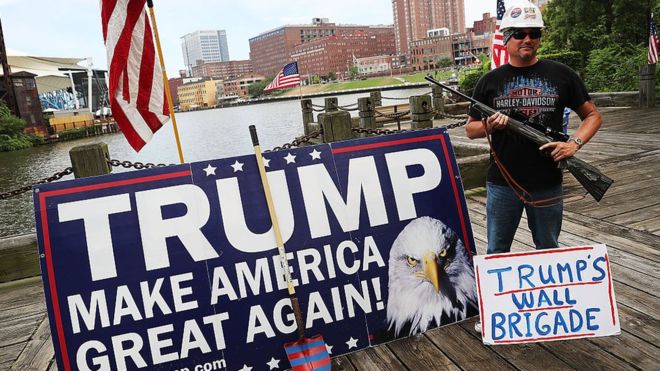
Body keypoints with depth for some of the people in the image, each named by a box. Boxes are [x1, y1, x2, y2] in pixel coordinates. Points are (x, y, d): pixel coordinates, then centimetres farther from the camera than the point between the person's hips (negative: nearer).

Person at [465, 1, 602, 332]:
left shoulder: (561, 75, 2)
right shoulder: (490, 81, 2)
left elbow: (592, 115, 7)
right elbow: (471, 129, 6)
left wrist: (575, 143, -12)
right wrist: (489, 126, -16)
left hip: (547, 185, 1)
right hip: (502, 185, 0)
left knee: (548, 252, 17)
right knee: (496, 253, 11)